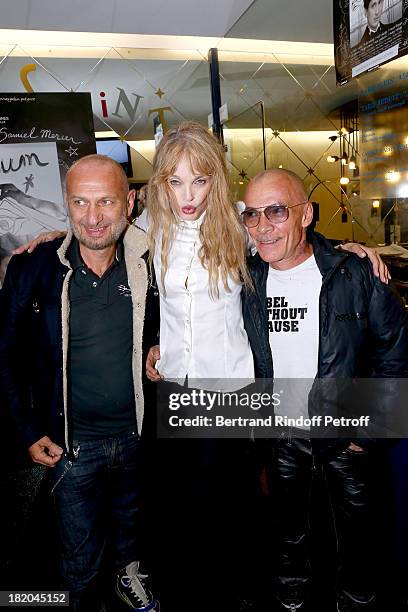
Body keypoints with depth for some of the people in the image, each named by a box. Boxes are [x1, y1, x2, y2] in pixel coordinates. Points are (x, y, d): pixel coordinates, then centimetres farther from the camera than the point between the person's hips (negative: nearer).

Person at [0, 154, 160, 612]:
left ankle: (128, 574, 58)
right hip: (71, 442, -2)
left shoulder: (149, 264, -10)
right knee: (81, 556, 15)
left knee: (132, 522, 27)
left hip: (137, 433, 3)